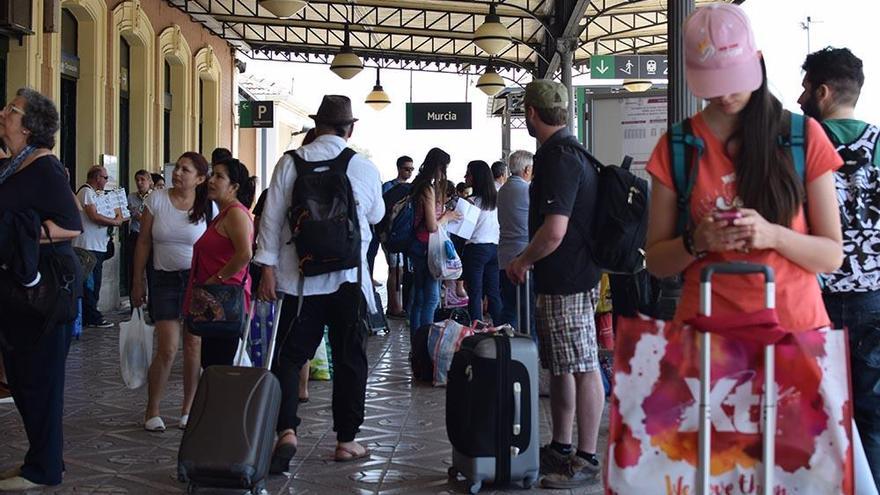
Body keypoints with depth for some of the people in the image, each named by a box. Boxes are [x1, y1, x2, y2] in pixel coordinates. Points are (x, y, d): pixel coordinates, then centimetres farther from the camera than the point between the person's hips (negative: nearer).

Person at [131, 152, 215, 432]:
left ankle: (187, 410, 17)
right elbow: (143, 243, 4)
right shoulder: (157, 200, 0)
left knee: (193, 346, 2)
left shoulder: (208, 208, -2)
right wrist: (137, 282, 3)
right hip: (165, 279, 0)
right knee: (168, 349, -7)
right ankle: (152, 412, 9)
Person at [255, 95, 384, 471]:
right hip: (349, 278, 0)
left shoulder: (290, 163, -2)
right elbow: (376, 216, 15)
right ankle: (346, 440, 16)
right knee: (349, 359, 10)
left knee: (289, 356, 4)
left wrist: (268, 267, 2)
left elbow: (272, 217, -3)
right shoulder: (365, 168, -2)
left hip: (300, 277, 0)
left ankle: (286, 430, -14)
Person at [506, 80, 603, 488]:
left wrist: (521, 261, -10)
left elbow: (554, 231, -25)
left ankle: (586, 459, 3)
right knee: (560, 366, 17)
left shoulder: (560, 158, -18)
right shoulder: (562, 151, 15)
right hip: (559, 278, 11)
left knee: (583, 368, -4)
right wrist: (531, 261, 21)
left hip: (568, 281, -11)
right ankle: (561, 449, 27)